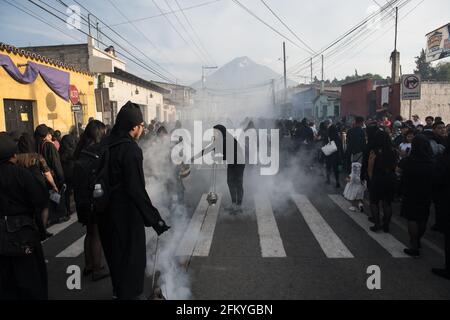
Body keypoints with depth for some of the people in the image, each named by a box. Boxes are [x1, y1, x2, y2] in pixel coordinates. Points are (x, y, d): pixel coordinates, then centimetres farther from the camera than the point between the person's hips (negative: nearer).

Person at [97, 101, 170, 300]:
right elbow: (137, 190, -25)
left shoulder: (105, 145, 4)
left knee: (115, 254, 23)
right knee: (132, 257, 7)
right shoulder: (130, 149, -21)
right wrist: (155, 219, -19)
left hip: (107, 214, 9)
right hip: (126, 214, -9)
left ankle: (120, 292, 43)